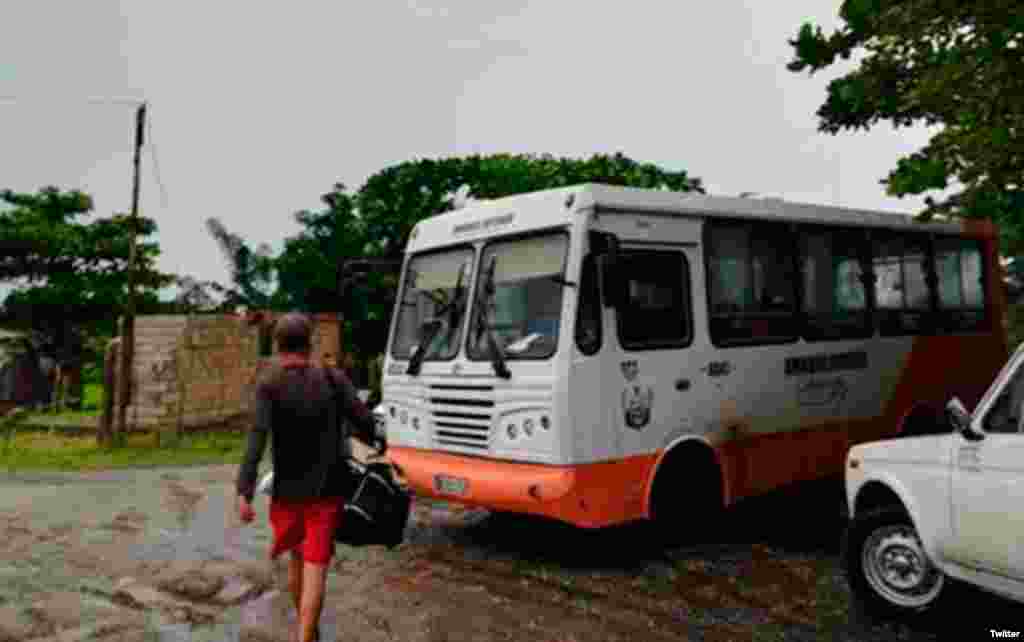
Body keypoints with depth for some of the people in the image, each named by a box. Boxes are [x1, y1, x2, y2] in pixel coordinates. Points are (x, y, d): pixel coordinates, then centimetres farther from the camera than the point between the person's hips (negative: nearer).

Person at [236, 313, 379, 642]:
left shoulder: (269, 385, -8)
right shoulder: (333, 379, -5)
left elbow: (257, 438, -19)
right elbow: (364, 423, -7)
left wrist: (244, 492, -22)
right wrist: (364, 436, 18)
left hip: (287, 490, 2)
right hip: (327, 490, -1)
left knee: (297, 559, 21)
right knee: (315, 567, -1)